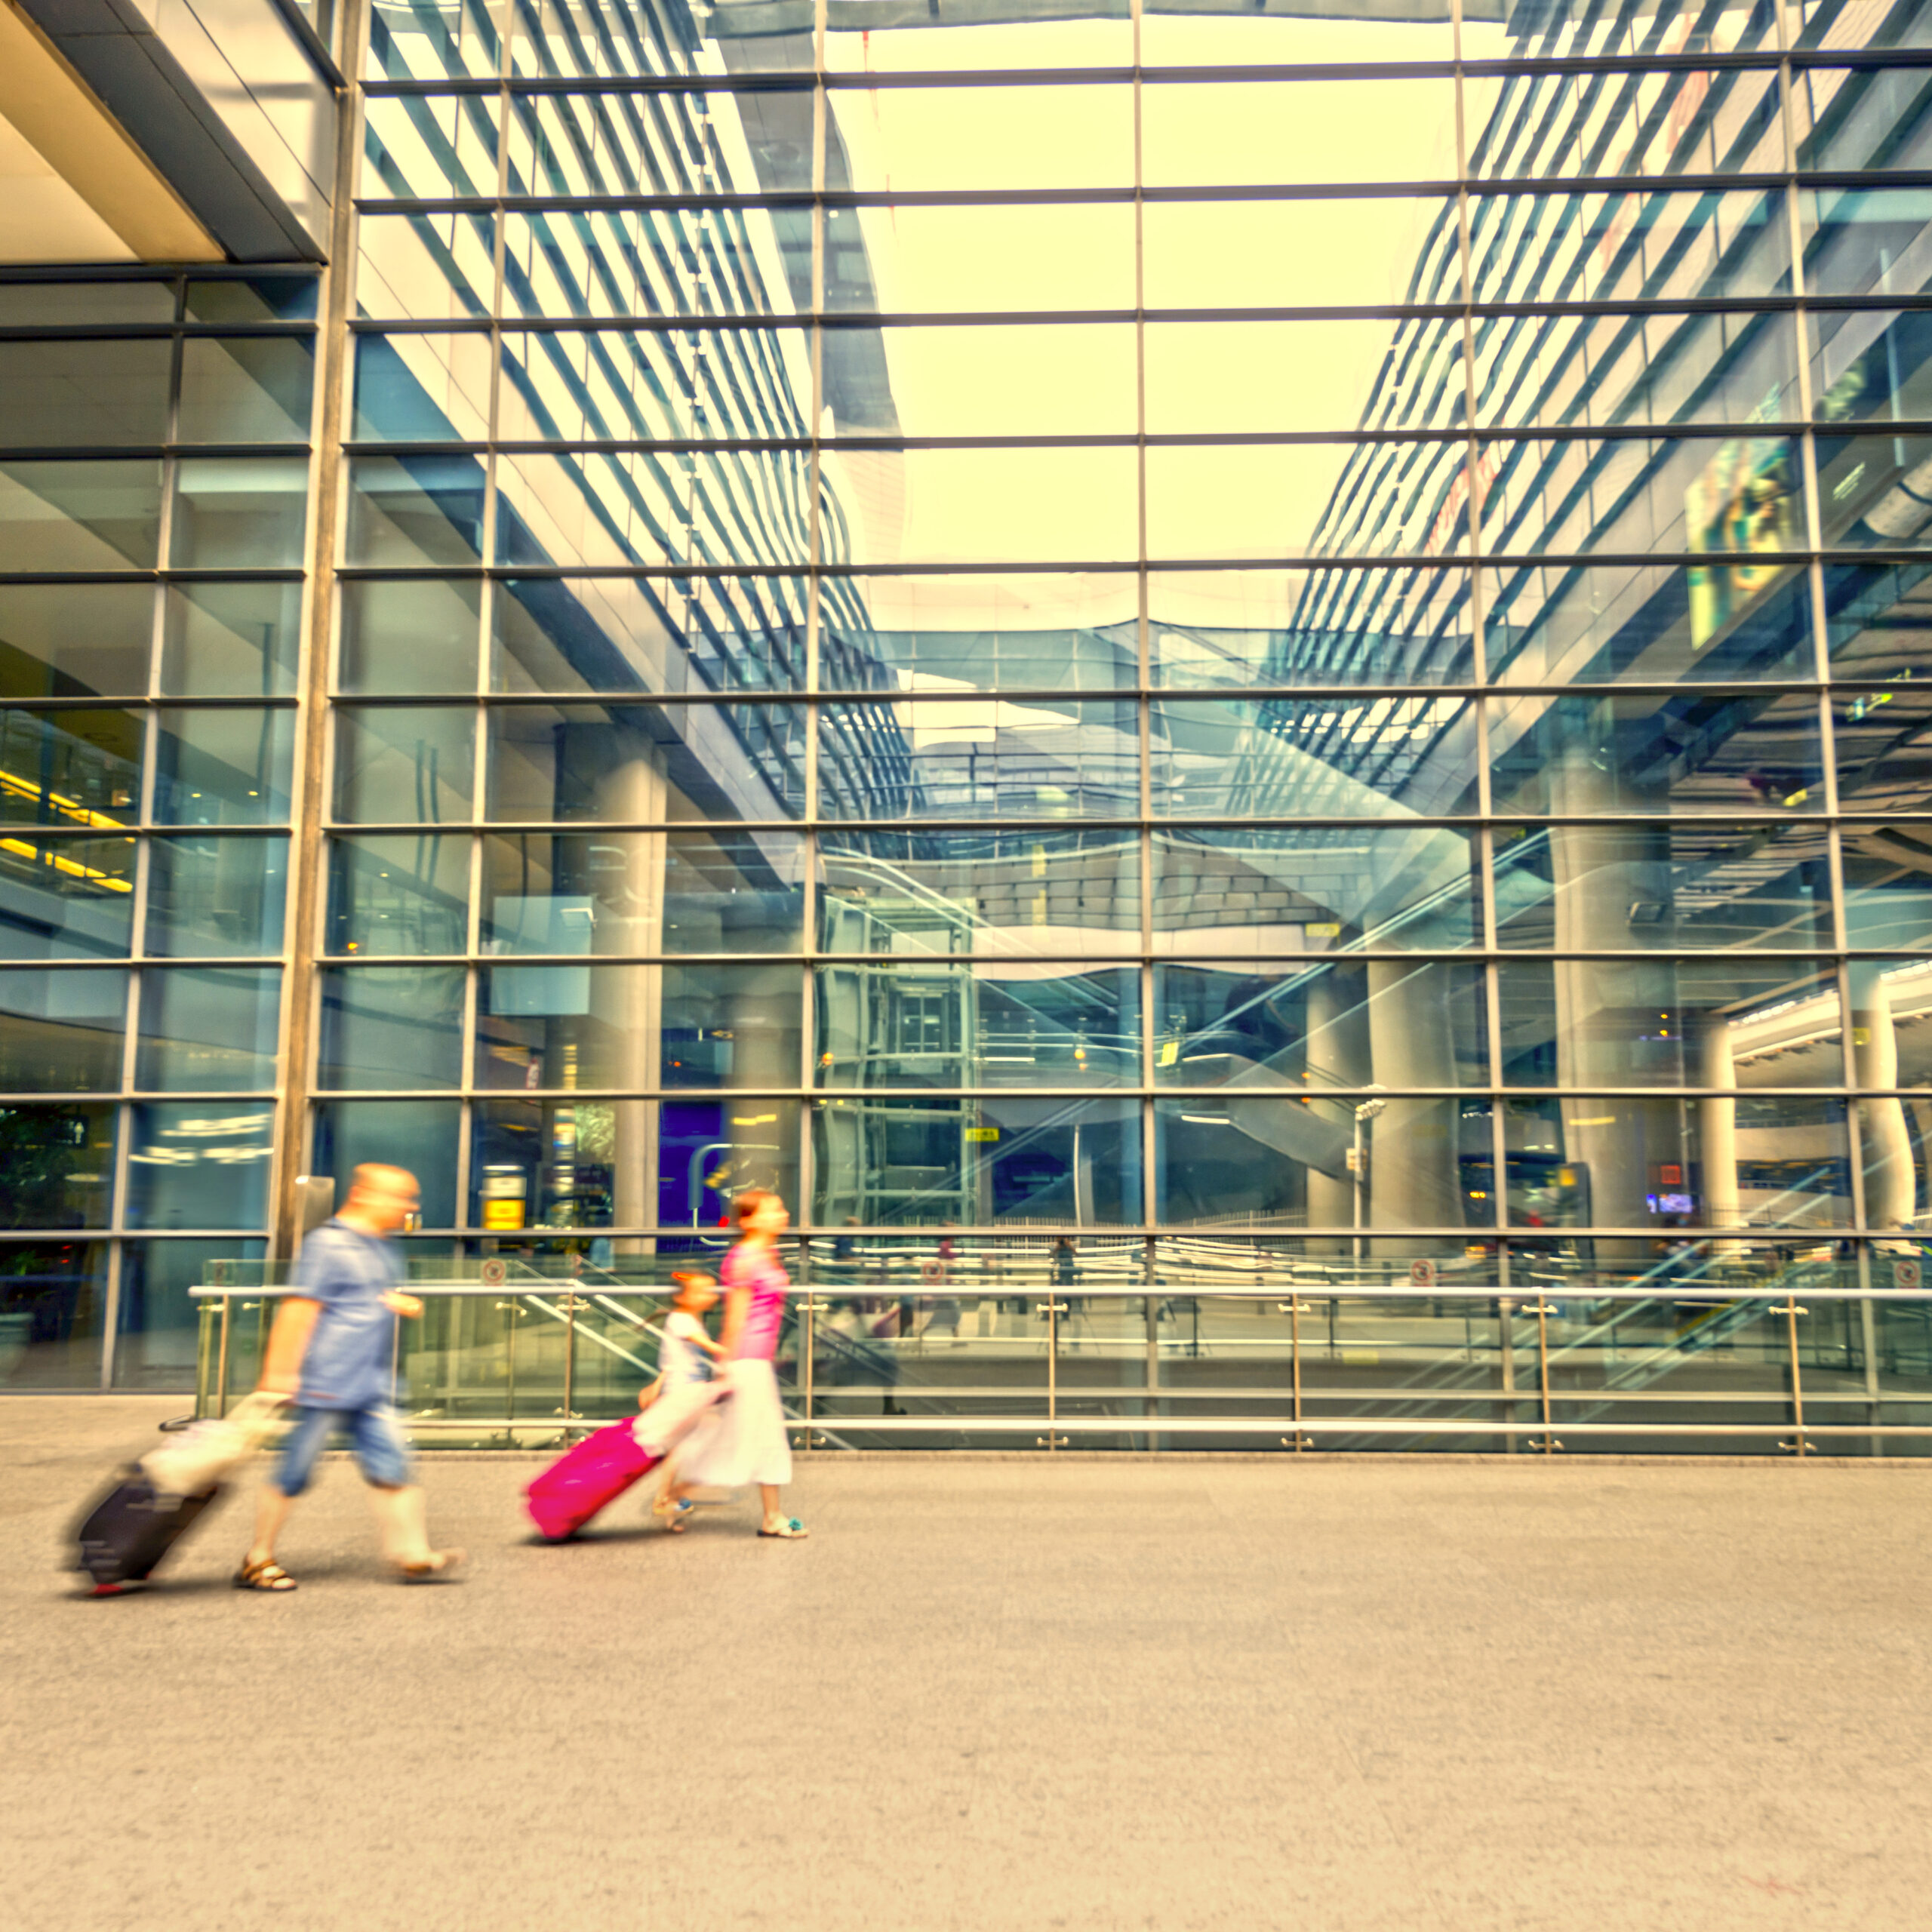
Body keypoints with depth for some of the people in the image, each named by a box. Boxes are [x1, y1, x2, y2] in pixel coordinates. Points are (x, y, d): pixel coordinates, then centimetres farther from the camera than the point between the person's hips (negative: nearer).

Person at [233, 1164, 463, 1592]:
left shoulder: (386, 1250, 13)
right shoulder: (329, 1245, -12)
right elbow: (300, 1310, -14)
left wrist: (404, 1305, 3)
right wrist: (279, 1372, -15)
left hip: (371, 1389, 8)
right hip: (325, 1386, -8)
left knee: (392, 1467, 3)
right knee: (293, 1474, 4)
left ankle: (412, 1555, 6)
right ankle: (257, 1561, 18)